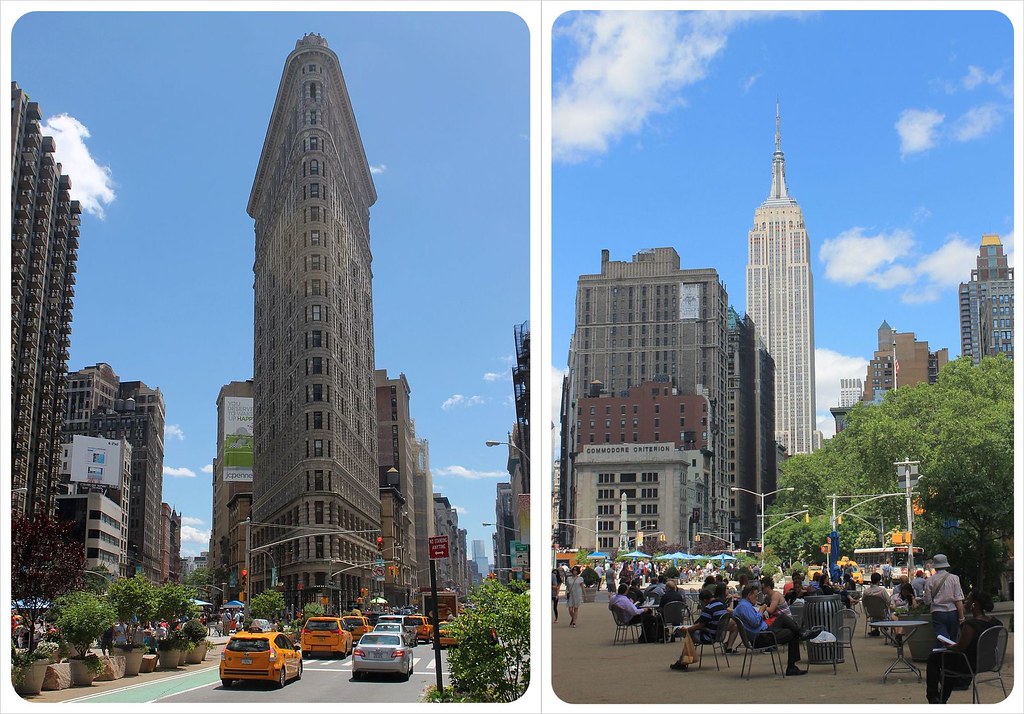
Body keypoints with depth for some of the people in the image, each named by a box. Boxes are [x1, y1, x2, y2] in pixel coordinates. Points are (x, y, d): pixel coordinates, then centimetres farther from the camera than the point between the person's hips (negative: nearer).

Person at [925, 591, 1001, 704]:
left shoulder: (970, 624, -30)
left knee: (933, 657, 14)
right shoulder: (993, 621, -5)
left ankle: (933, 697, 24)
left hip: (970, 665, -8)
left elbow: (960, 648, -23)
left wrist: (949, 646, -2)